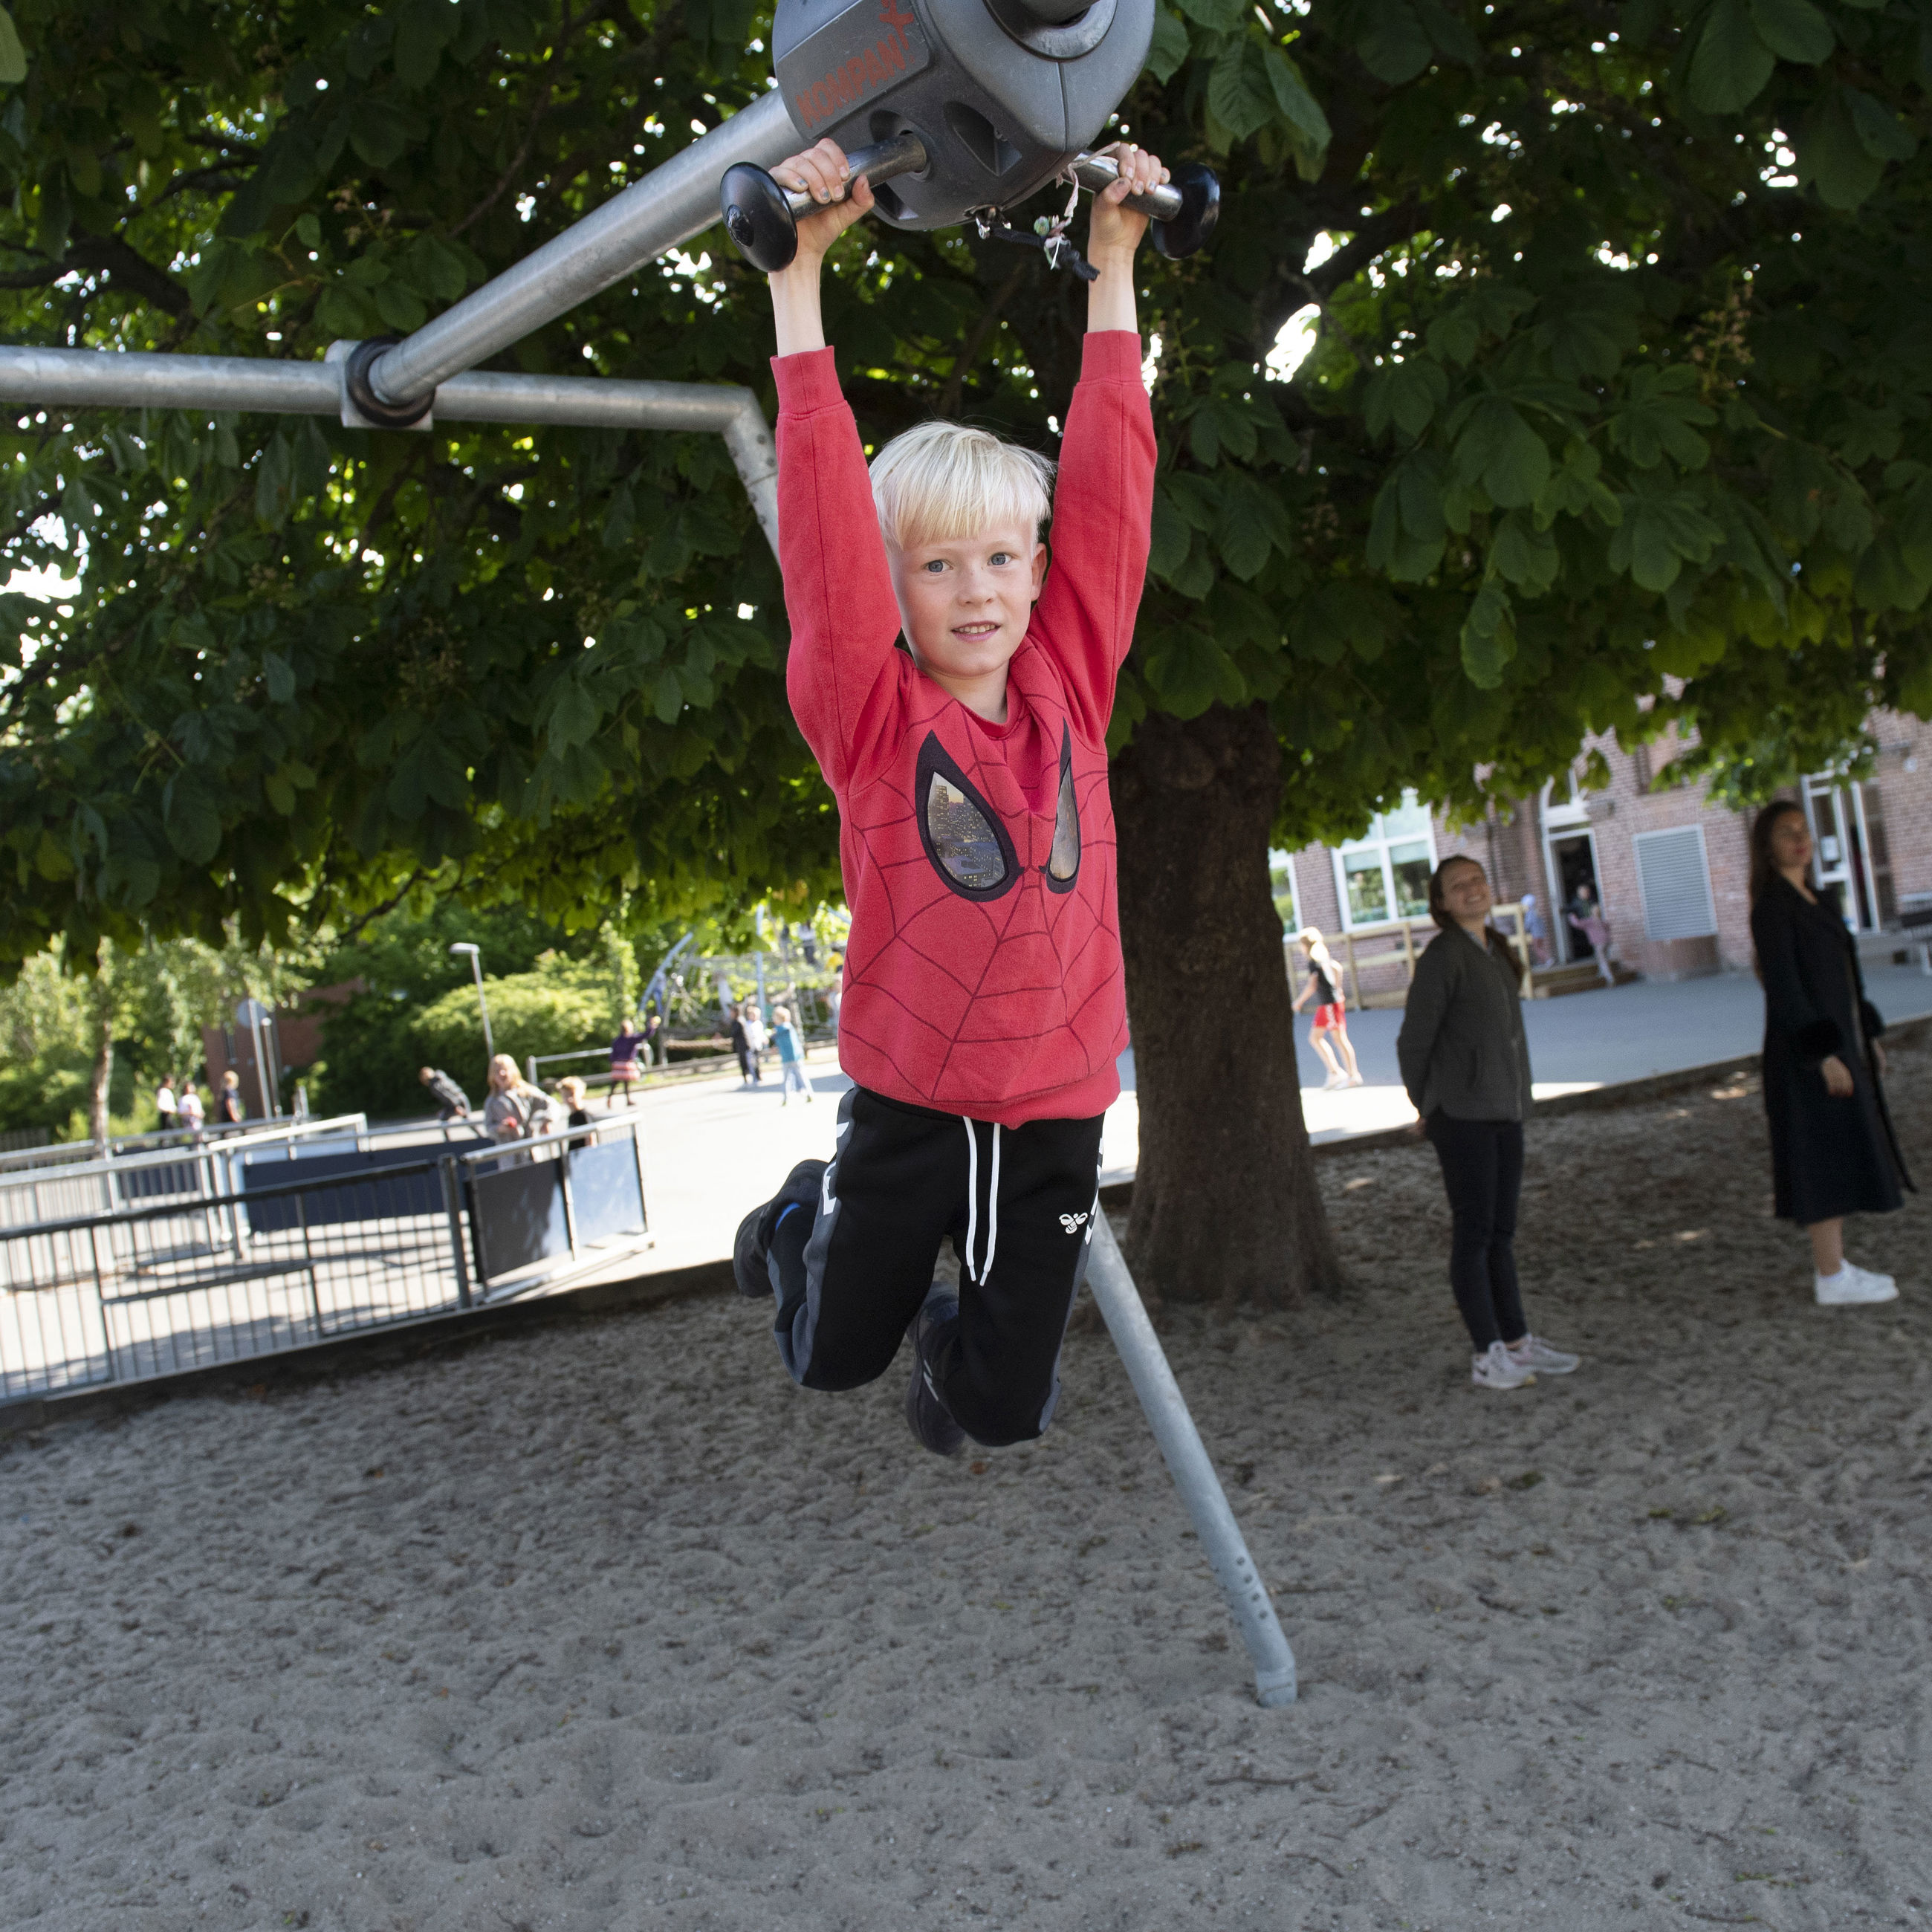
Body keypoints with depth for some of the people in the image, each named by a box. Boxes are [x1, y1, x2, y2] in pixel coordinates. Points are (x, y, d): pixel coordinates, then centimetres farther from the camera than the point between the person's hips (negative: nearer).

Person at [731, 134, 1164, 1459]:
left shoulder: (1071, 686, -2)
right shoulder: (870, 714, -11)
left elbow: (1107, 487, -2)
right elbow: (827, 515, -20)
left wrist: (1114, 267, 1)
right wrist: (800, 273, -22)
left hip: (1054, 1113, 3)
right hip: (907, 1109, -2)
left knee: (1011, 1410, 11)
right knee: (834, 1359, 18)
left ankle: (954, 1338, 45)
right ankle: (805, 1223, 49)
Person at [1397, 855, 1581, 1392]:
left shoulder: (1495, 948, 12)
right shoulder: (1442, 955, -12)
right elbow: (1413, 1040, -10)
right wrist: (1428, 1109, 0)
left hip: (1504, 1110, 8)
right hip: (1464, 1115, -8)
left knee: (1501, 1231, 13)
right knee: (1473, 1232, -2)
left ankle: (1517, 1341, 21)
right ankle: (1488, 1355, 4)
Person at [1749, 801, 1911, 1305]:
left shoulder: (1818, 900, 13)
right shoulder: (1771, 906, -14)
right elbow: (1782, 985, -19)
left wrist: (1868, 1034, 18)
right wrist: (1824, 1053, -22)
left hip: (1837, 1038, 9)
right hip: (1806, 1048, -9)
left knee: (1840, 1155, 12)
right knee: (1825, 1156, -6)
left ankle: (1833, 1264, 20)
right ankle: (1832, 1278, 0)